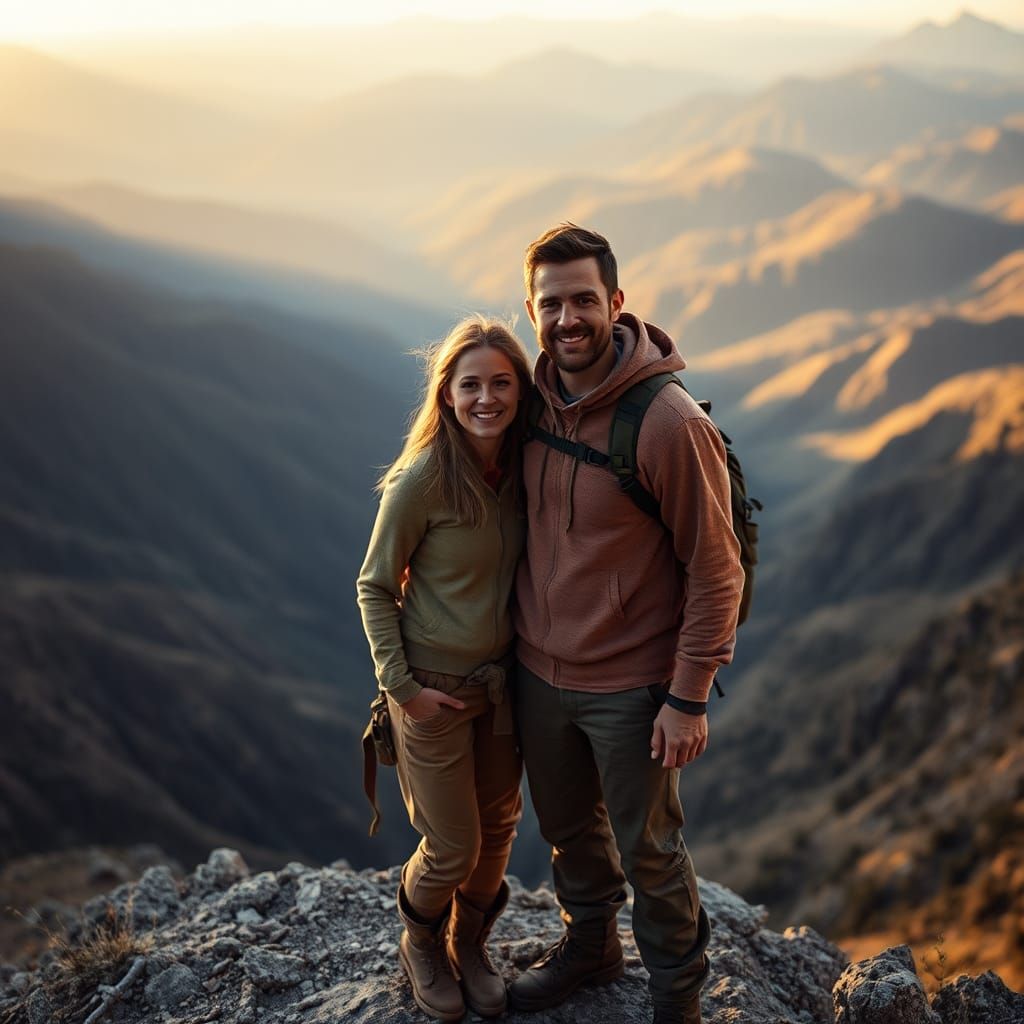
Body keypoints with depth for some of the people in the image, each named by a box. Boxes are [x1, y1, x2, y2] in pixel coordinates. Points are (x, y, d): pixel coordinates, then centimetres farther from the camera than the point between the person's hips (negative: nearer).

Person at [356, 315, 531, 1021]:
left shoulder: (523, 467, -7)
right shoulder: (421, 480, -22)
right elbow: (375, 587, -11)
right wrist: (400, 684, -14)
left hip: (503, 678, 5)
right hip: (436, 686, -5)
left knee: (499, 828, 18)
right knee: (454, 848, 6)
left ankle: (470, 945, 44)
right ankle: (420, 944, 38)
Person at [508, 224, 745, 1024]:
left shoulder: (671, 424, -23)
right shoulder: (537, 404, -3)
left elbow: (715, 569, -17)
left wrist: (690, 696, -16)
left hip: (631, 688, -5)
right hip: (539, 672, 6)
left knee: (648, 851, 13)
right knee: (568, 831, 24)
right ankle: (589, 946, 50)